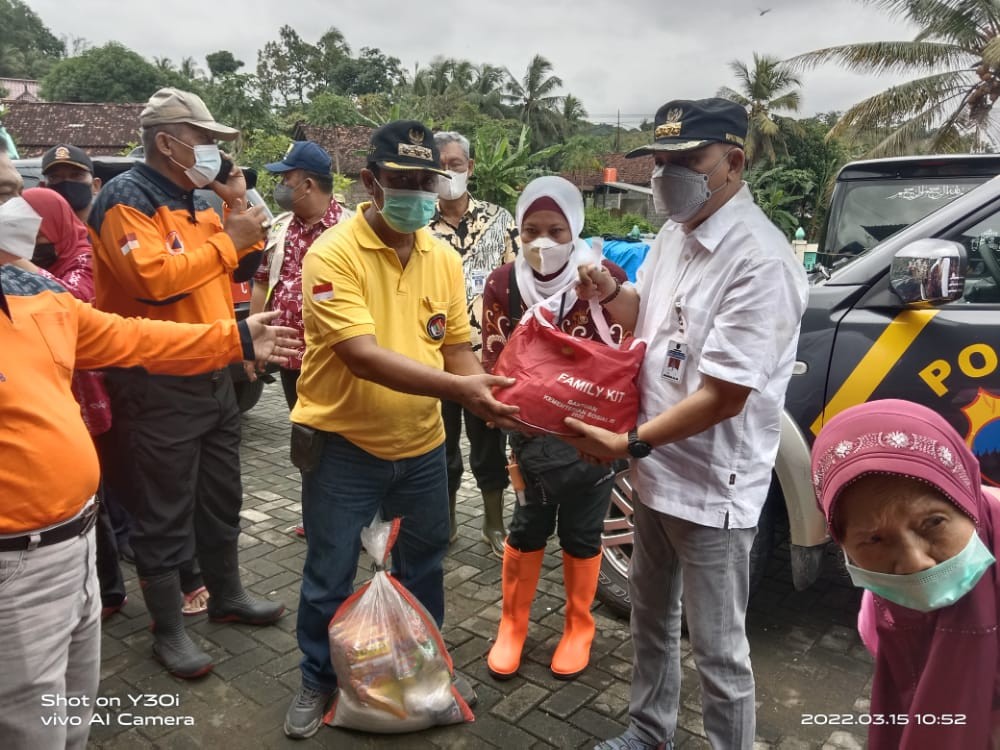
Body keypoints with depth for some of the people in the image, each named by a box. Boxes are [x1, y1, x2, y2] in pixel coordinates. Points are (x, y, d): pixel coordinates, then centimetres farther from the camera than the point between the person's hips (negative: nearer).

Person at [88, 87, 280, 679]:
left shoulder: (196, 202, 12)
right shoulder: (126, 200, -13)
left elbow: (236, 267, 16)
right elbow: (153, 279, -27)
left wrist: (240, 213, 1)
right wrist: (227, 241, -19)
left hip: (214, 374, 8)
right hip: (159, 385, -8)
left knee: (222, 497, 19)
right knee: (164, 512, 4)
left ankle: (227, 595, 36)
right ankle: (169, 629, 19)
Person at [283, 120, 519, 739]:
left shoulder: (445, 258, 1)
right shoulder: (332, 254, -18)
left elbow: (456, 347, 4)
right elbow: (362, 356, -28)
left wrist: (487, 392, -17)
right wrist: (458, 387, -35)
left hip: (422, 444, 5)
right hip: (343, 445, -5)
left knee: (424, 565, 21)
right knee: (330, 575, 11)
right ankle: (320, 681, 36)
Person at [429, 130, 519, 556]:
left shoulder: (499, 219, 3)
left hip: (487, 353, 0)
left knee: (489, 441, 10)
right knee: (440, 442, 13)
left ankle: (494, 524, 27)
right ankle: (445, 521, 31)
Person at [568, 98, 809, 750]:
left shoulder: (760, 261, -24)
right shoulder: (676, 233, 3)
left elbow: (723, 398, -25)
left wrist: (628, 445, -19)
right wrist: (610, 294, -3)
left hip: (712, 489, -9)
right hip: (658, 471, 9)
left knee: (718, 650, 9)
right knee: (651, 617, 24)